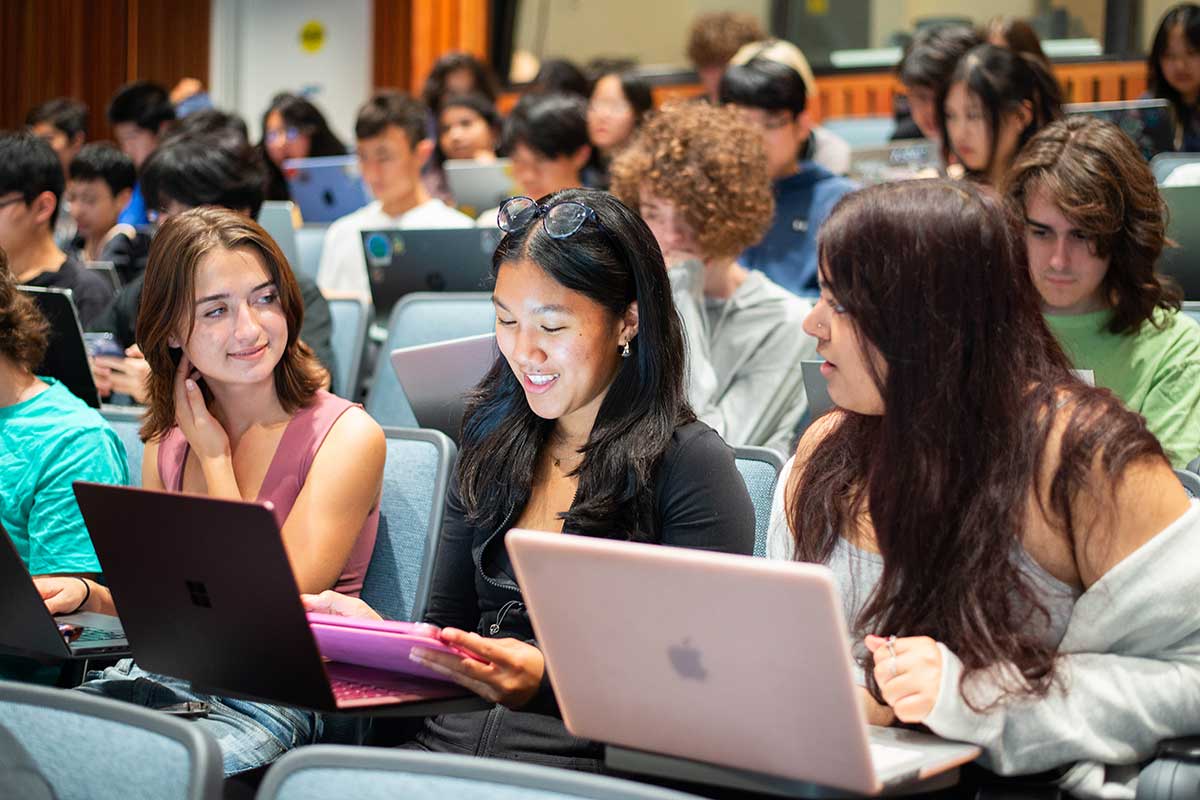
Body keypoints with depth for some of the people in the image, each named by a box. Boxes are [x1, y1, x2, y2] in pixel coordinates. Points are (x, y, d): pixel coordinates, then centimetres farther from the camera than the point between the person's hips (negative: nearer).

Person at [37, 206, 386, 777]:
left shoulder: (346, 436, -7)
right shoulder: (169, 441, 10)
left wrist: (215, 457, -7)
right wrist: (86, 595, -5)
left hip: (275, 703, -5)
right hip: (160, 677, 5)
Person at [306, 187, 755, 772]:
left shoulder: (690, 467, -4)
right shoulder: (491, 443, 15)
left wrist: (546, 682, -23)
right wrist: (373, 631, -2)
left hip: (585, 764, -5)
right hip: (447, 743, 6)